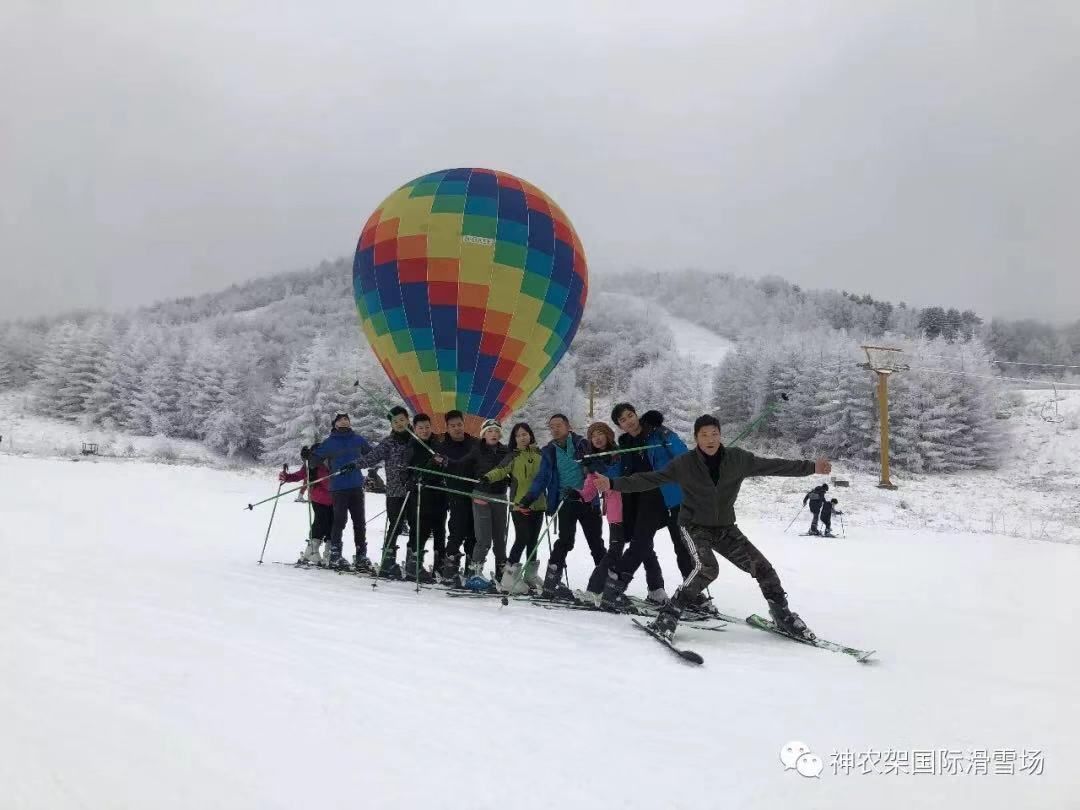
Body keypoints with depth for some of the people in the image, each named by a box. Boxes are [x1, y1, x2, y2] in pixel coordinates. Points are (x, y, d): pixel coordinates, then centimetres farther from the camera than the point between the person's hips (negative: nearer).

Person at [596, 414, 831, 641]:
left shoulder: (738, 459, -7)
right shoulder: (685, 463, -13)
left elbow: (771, 465, -1)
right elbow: (650, 479, -14)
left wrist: (811, 467, 0)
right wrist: (614, 484, -23)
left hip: (725, 528, 4)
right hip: (695, 525, -4)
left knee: (762, 567, -1)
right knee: (707, 568, -30)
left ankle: (783, 616, 21)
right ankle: (668, 616, -20)